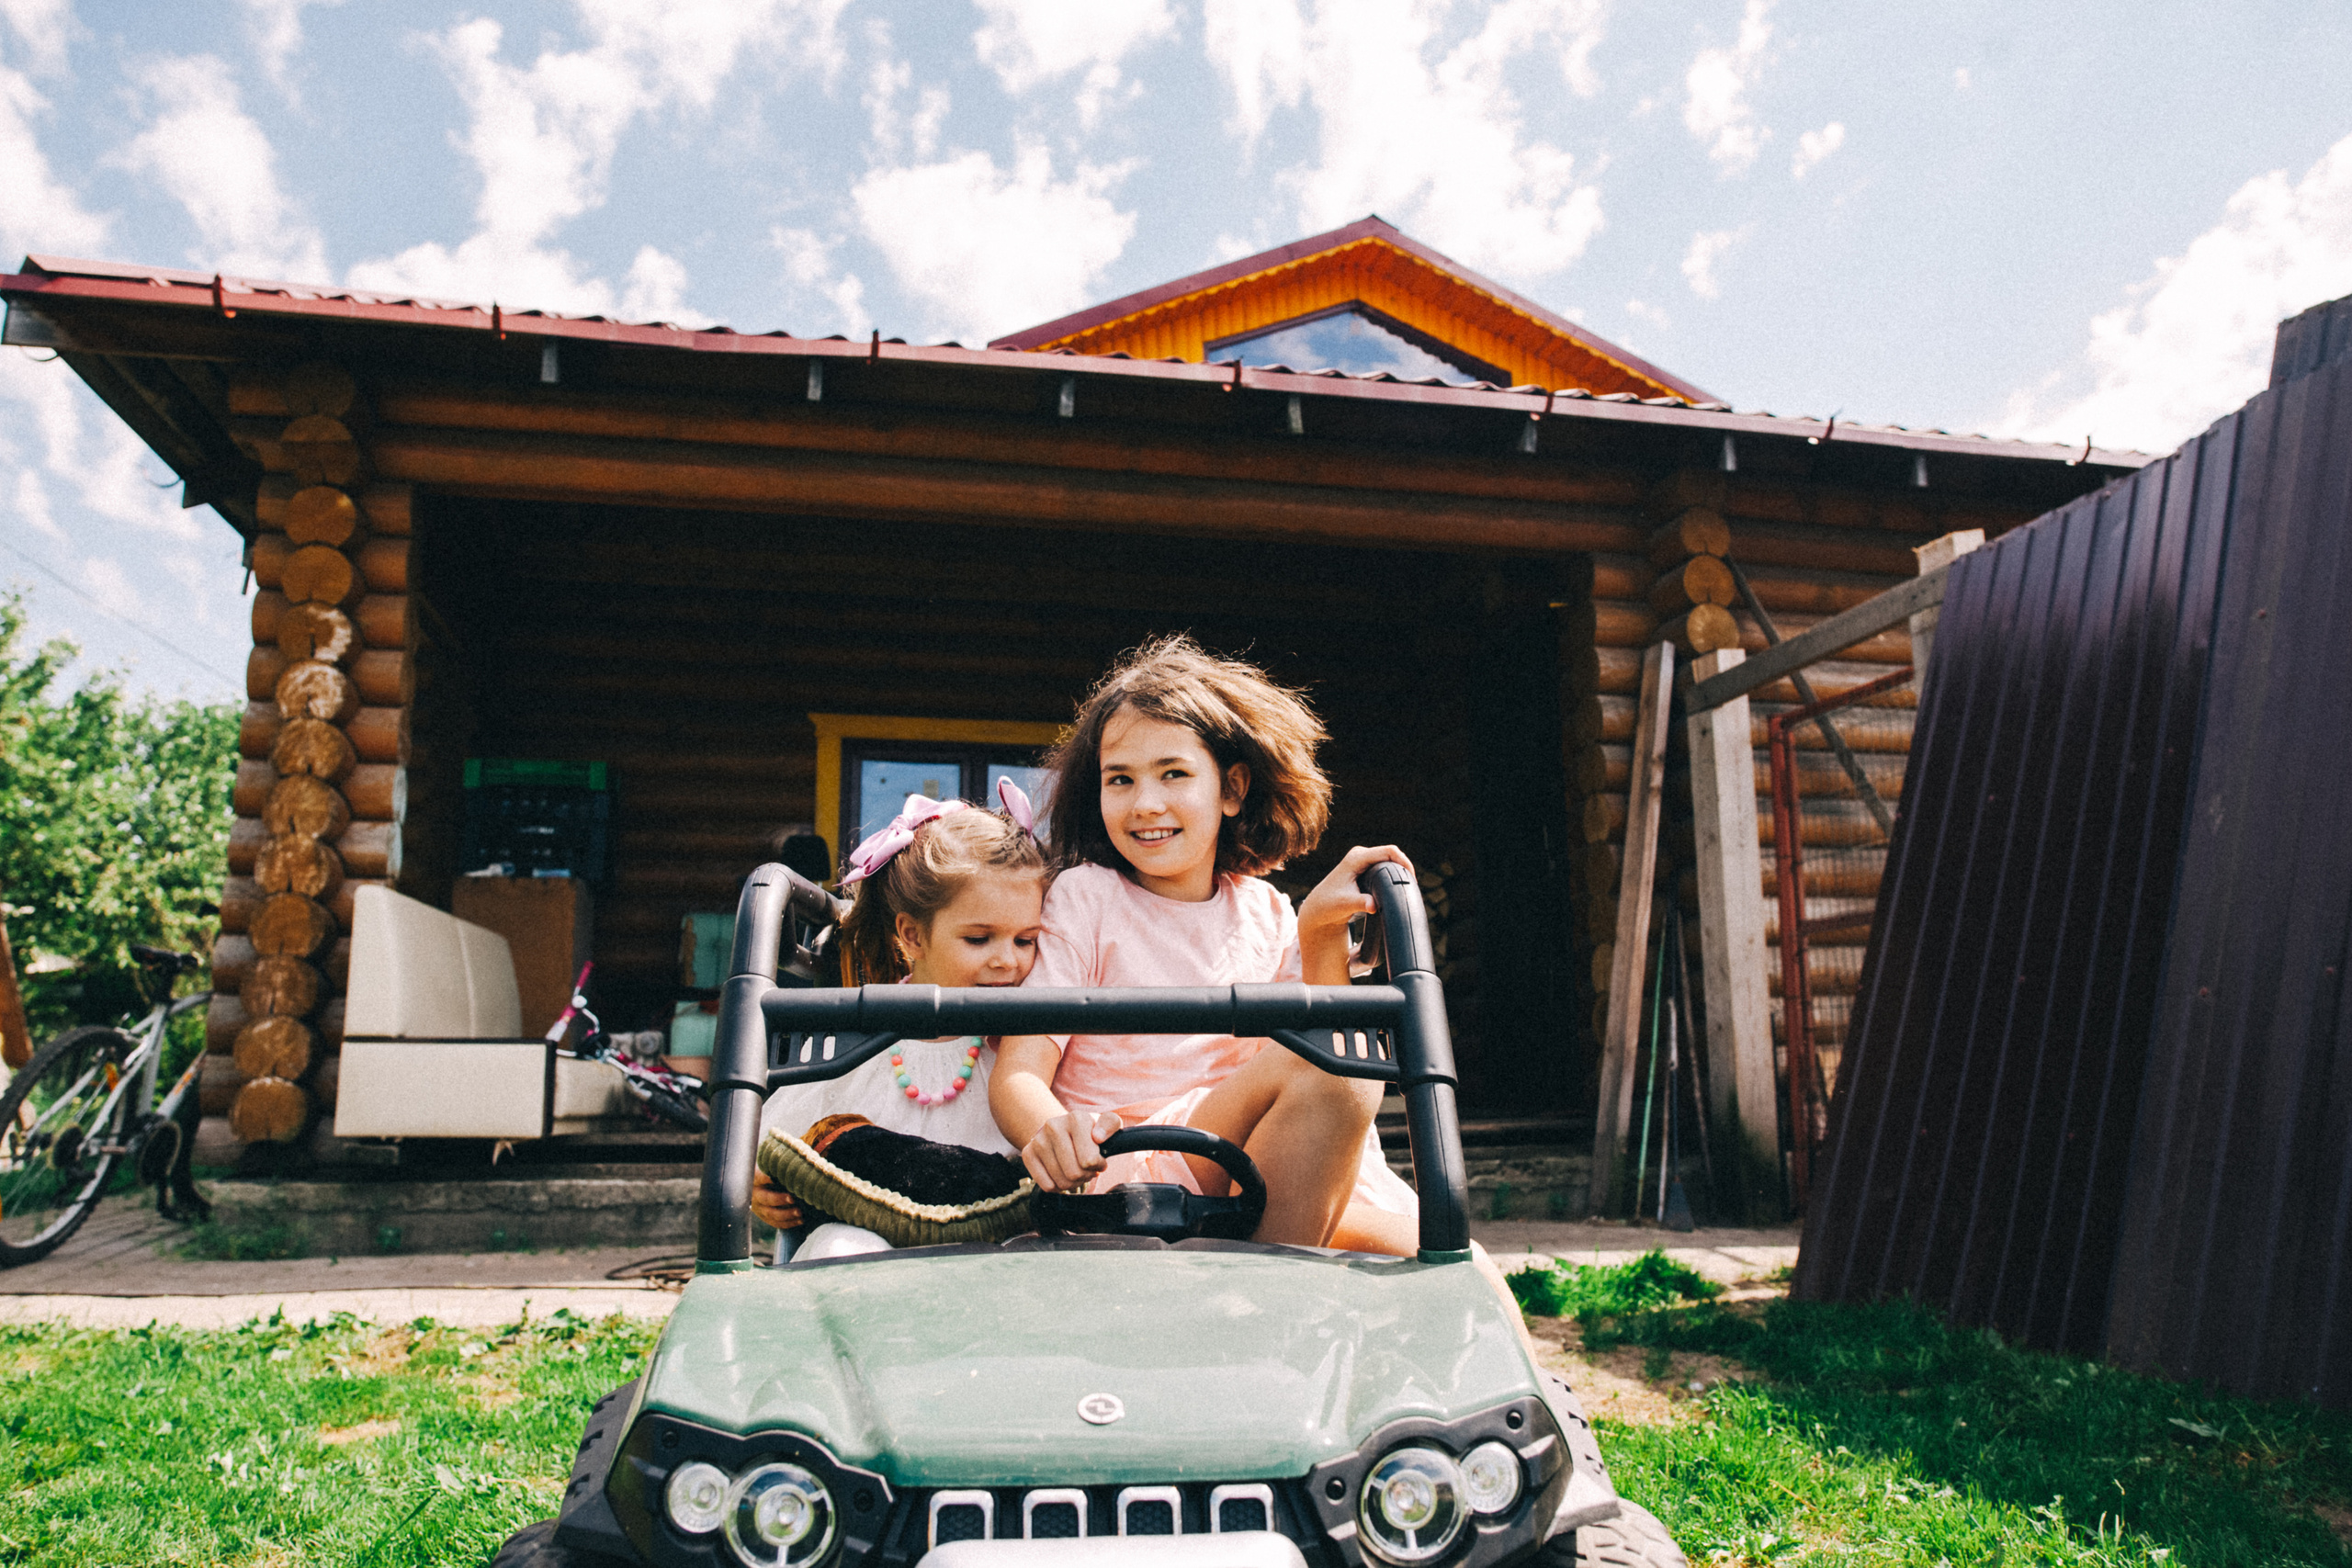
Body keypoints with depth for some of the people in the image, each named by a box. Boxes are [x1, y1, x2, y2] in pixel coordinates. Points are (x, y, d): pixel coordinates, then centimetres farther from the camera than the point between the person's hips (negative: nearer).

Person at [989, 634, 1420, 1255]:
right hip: (1121, 1177, -4)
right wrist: (1051, 1132, -33)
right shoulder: (1086, 896, -1)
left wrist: (1322, 932, -4)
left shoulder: (1264, 910, 12)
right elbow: (1015, 1074, -9)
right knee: (1335, 1069, -27)